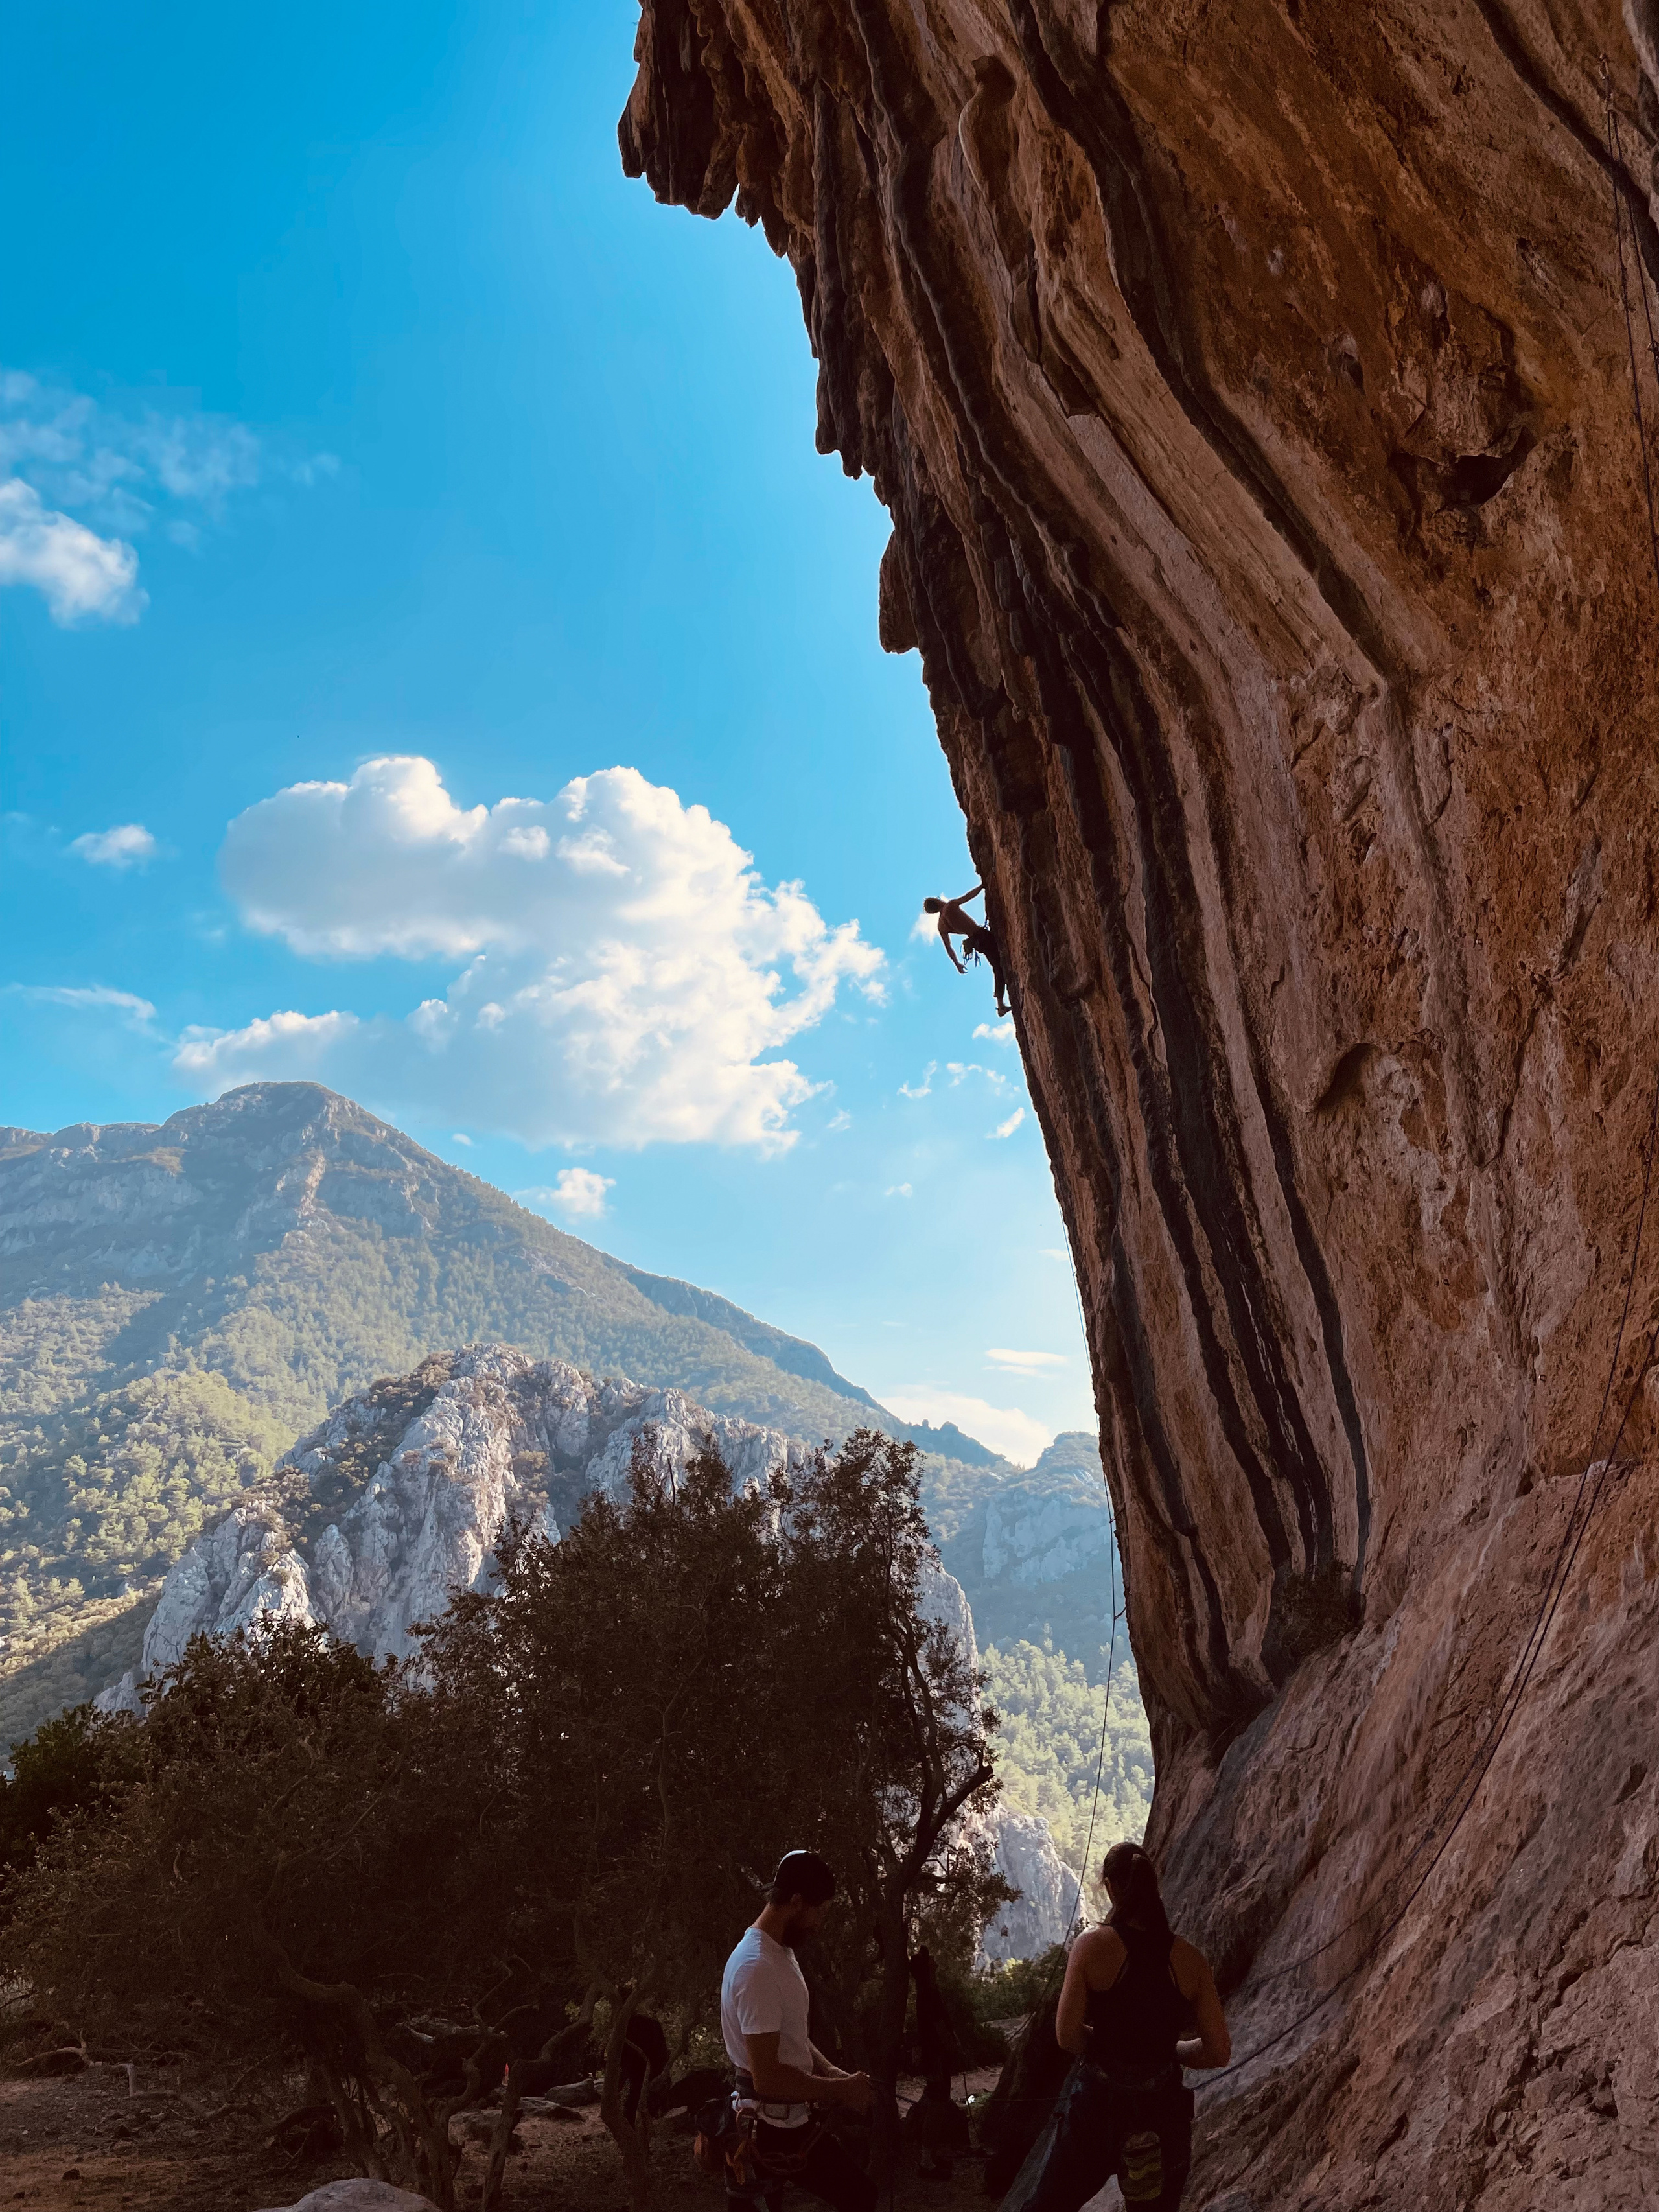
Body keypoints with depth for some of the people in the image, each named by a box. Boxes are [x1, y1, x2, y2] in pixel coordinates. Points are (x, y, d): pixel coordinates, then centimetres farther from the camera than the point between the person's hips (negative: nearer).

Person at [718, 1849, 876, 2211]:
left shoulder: (780, 1953, 8)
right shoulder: (758, 1968, -26)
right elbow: (767, 2077, -28)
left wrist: (833, 2073, 1)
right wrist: (842, 2089, -18)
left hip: (780, 2118, 10)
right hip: (778, 2125, -10)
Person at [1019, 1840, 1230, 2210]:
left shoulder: (1092, 1945, -12)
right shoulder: (1191, 1960, -5)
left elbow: (1067, 2035, -13)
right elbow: (1219, 2052, -3)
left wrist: (1105, 2046, 7)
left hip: (1096, 2109, -2)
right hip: (1163, 2117, 2)